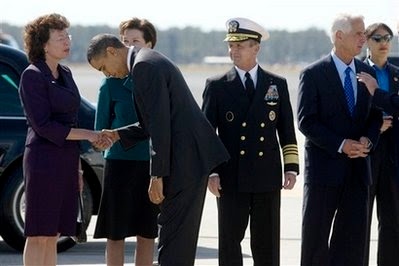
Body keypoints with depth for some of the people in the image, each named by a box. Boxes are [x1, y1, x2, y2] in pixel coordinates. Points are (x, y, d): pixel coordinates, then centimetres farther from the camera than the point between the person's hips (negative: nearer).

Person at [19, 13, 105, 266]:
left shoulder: (65, 74, 15)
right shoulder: (33, 76, -9)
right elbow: (44, 126, -15)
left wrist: (77, 167, 19)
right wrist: (89, 135, -14)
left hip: (66, 160, 8)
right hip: (43, 158, -8)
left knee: (52, 235, 8)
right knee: (39, 235, -6)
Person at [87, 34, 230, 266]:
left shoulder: (144, 66, -13)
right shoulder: (152, 62, 20)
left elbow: (160, 124, -19)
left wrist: (157, 176, -18)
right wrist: (118, 135, 13)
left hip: (186, 160, -10)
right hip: (193, 159, 10)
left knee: (173, 240, -9)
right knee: (181, 239, 14)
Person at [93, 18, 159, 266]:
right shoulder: (113, 82, 1)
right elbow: (101, 127, 8)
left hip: (154, 163, 2)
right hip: (120, 162, -2)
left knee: (148, 234, 6)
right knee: (116, 234, 1)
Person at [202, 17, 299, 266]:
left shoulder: (277, 84, 9)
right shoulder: (217, 86, 4)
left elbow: (287, 131, 10)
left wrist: (291, 167, 1)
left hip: (268, 178, 1)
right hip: (231, 179, -1)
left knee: (267, 244, 4)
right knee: (230, 241, 2)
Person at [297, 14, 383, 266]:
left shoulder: (367, 73, 9)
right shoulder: (313, 74, -6)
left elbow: (376, 115, 13)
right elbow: (306, 122, -10)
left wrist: (367, 139, -8)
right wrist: (341, 145, -18)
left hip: (358, 168, 4)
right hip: (324, 166, -4)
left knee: (353, 234, 3)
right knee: (316, 235, 4)